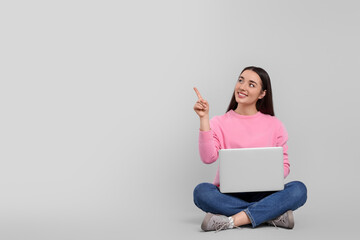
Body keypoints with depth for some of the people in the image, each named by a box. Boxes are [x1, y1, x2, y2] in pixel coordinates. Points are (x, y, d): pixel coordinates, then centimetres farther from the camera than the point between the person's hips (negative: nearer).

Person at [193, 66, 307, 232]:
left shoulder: (275, 125, 9)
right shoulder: (219, 123, 5)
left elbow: (284, 164, 9)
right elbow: (208, 158, -11)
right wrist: (204, 119, -15)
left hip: (262, 193, 1)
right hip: (228, 195, -1)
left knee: (299, 189, -26)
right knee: (201, 191, -33)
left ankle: (232, 221, -33)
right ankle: (273, 214, -28)